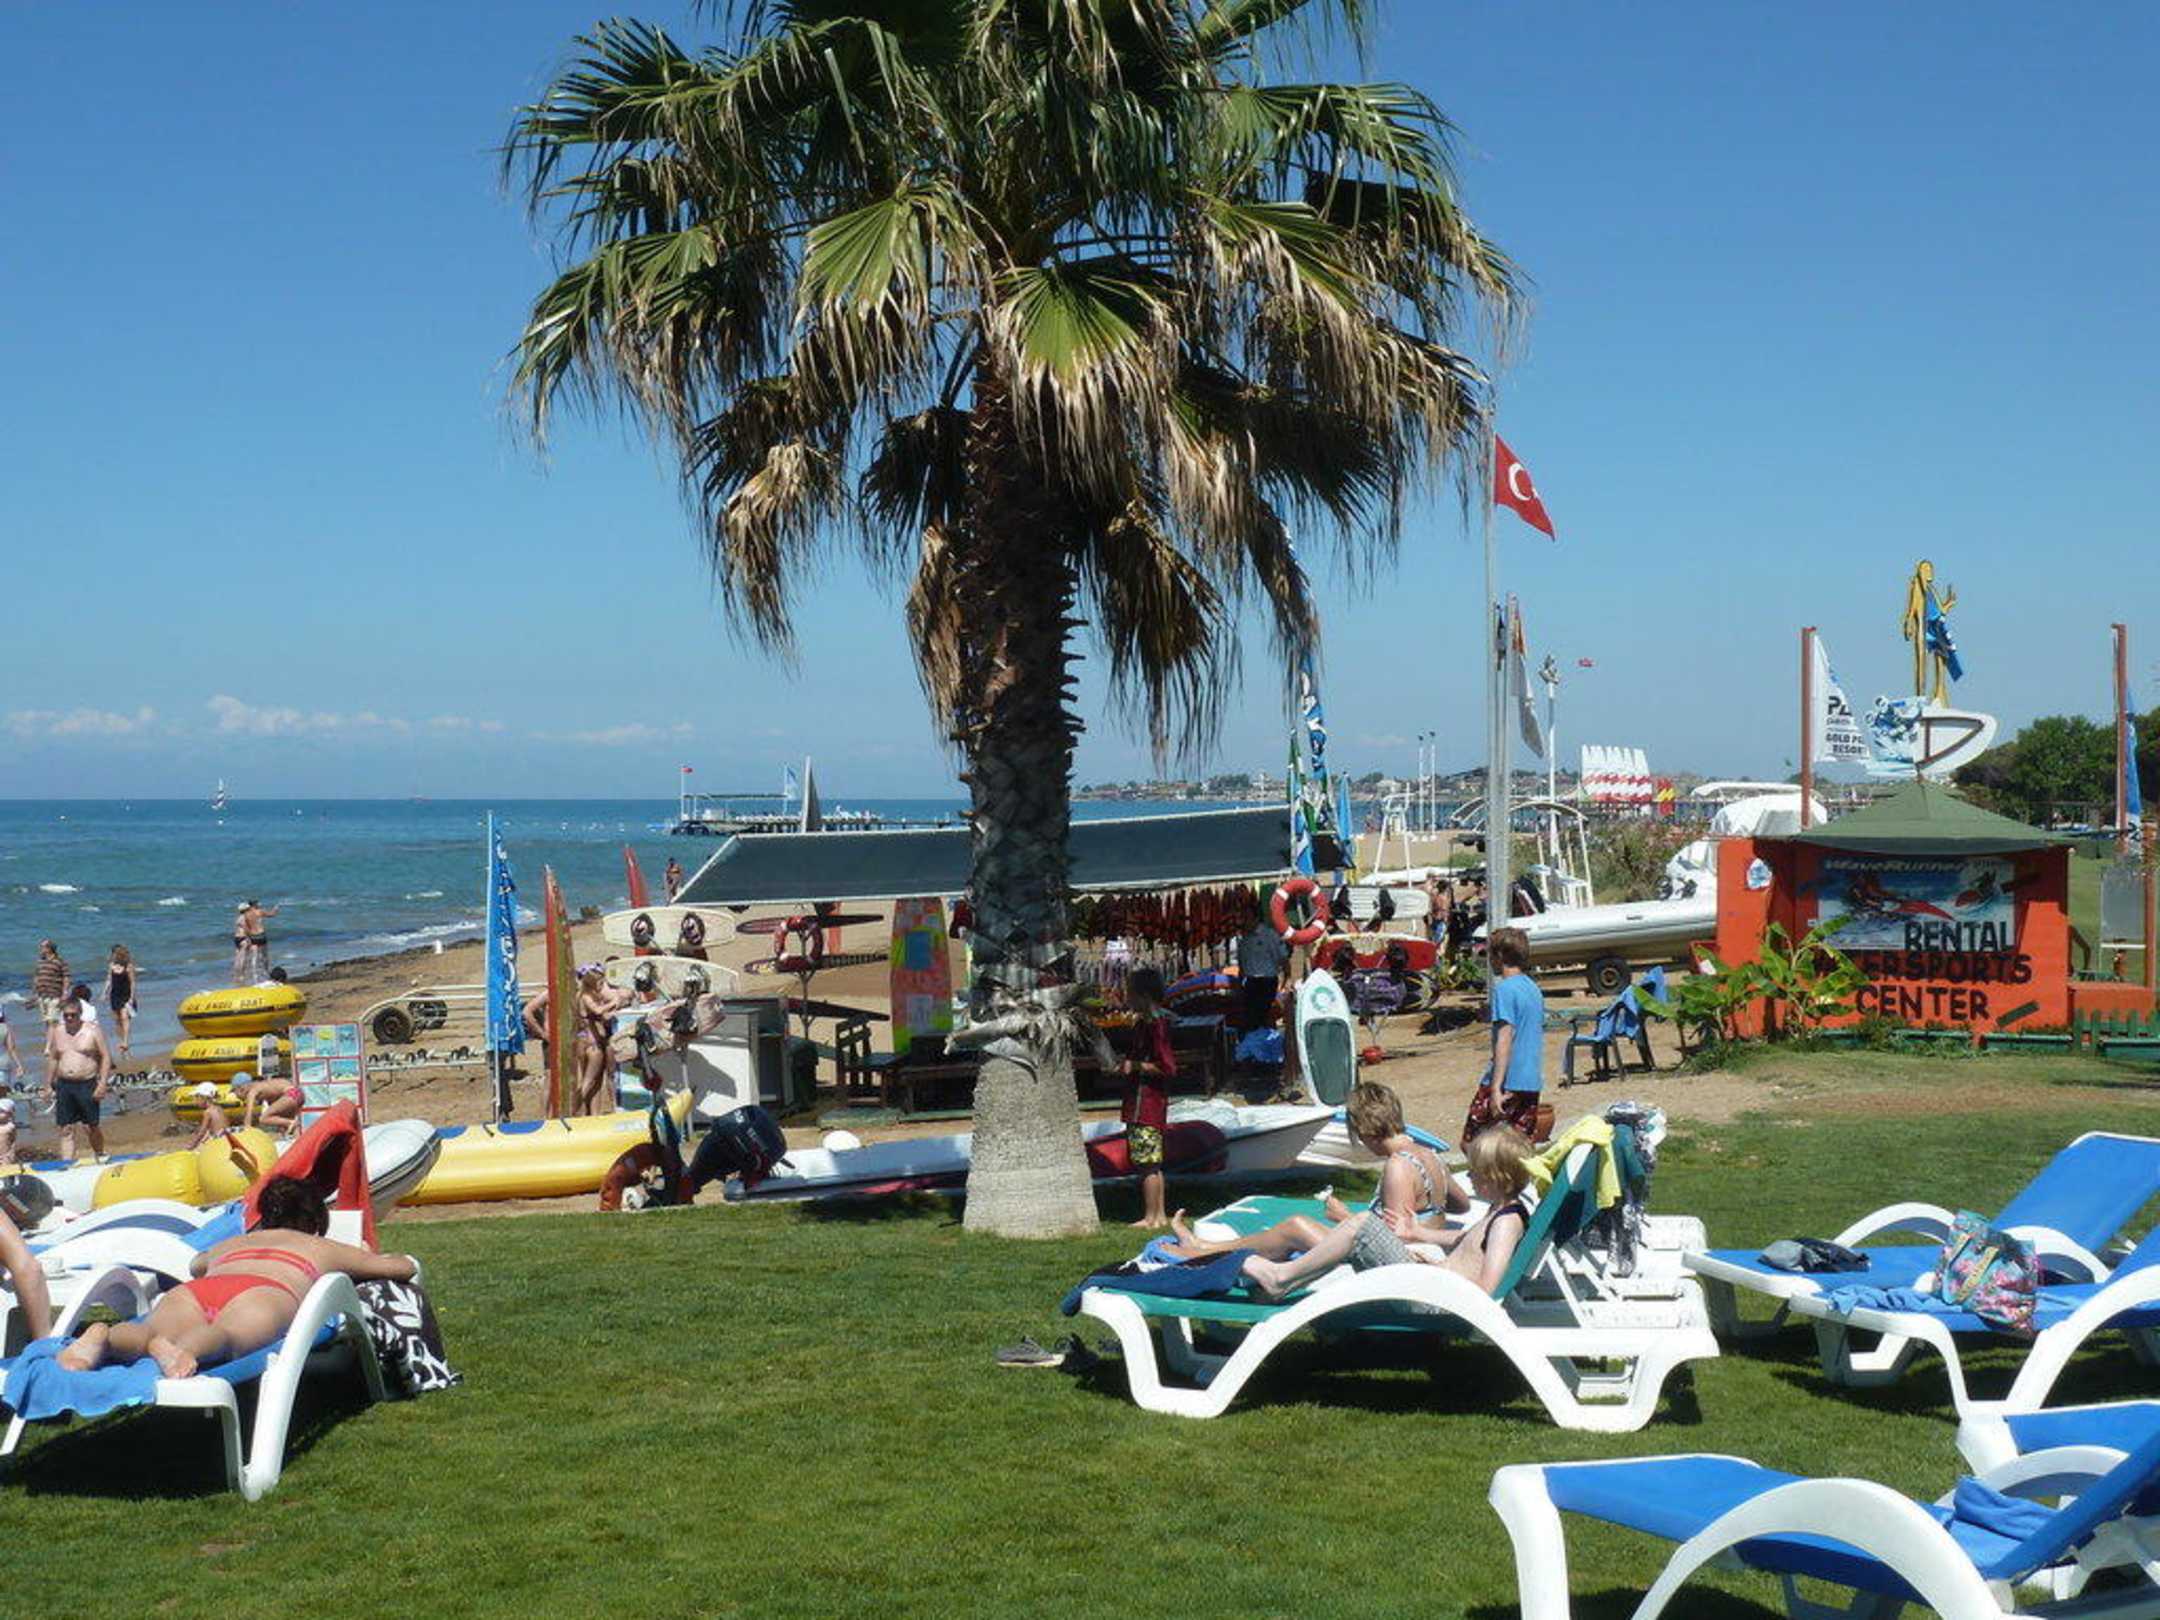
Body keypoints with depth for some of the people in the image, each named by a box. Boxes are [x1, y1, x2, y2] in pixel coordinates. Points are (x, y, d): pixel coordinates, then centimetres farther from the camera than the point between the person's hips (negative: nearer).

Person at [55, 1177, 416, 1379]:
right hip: (264, 1293, -4)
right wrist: (368, 1259, 69)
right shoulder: (320, 1248, 38)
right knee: (227, 1337, -35)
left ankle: (104, 1336, -55)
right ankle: (185, 1348, -69)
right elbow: (404, 1267, 48)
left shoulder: (231, 1243, 46)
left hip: (192, 1293, 5)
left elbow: (196, 1265, 71)